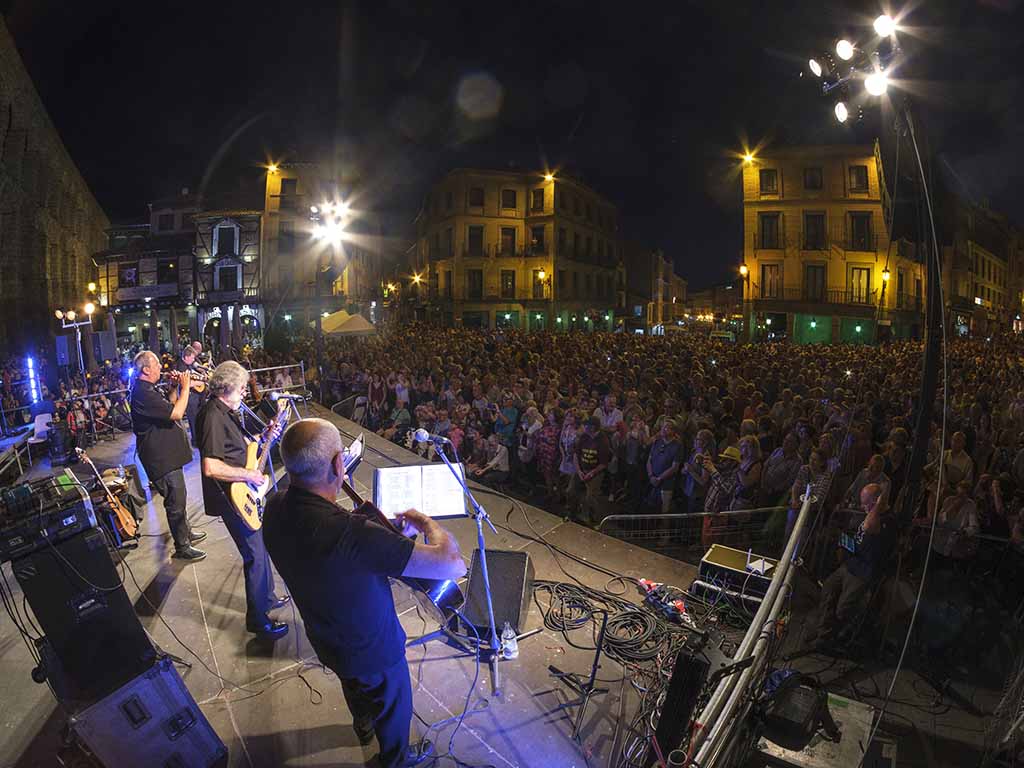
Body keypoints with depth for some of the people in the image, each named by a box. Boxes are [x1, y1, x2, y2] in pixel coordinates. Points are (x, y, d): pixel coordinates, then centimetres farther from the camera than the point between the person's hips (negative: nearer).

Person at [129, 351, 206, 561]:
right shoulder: (143, 394, -25)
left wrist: (175, 387, 8)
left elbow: (168, 408, 18)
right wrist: (185, 387, -20)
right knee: (175, 502, 0)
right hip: (161, 457, -11)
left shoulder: (147, 389, 9)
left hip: (167, 453, 11)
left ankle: (186, 533, 40)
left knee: (178, 496, 24)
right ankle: (182, 547, 12)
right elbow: (177, 413, -31)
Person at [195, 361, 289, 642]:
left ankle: (266, 598, 41)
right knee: (255, 556, -1)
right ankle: (257, 619, 13)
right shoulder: (213, 416, -23)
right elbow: (210, 468, -31)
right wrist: (248, 474, -22)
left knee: (260, 546, 23)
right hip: (232, 498, -10)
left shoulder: (227, 412, 8)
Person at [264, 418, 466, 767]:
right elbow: (452, 564, -43)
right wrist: (425, 521, -25)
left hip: (324, 640, 7)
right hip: (374, 650, -7)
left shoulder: (275, 508, -21)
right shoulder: (350, 534, -46)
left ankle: (363, 726, 68)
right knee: (394, 705, 27)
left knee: (355, 685, 38)